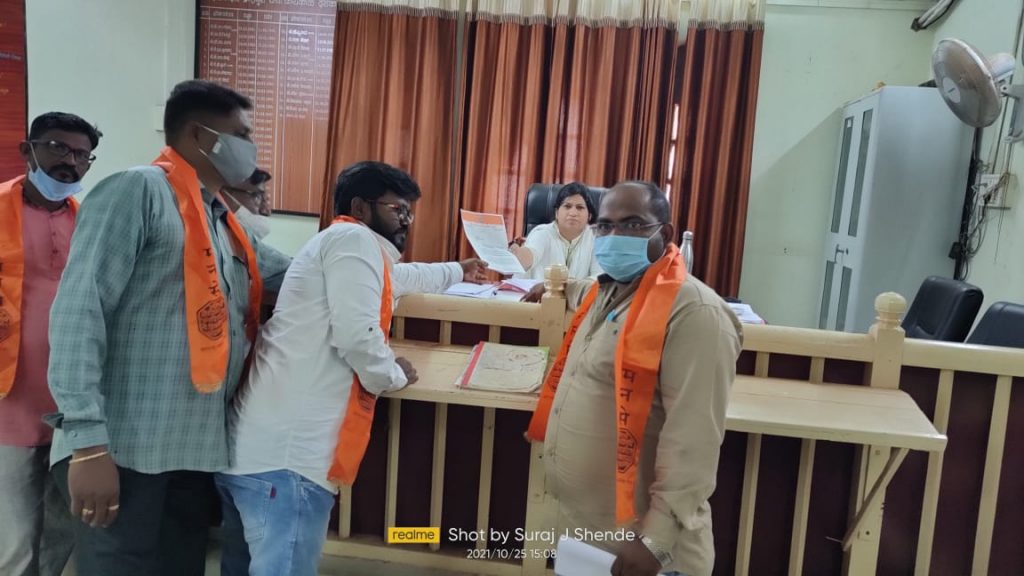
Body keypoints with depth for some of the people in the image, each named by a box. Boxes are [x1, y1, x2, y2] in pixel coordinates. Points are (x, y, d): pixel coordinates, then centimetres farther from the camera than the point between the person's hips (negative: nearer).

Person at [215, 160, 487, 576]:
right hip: (285, 456, -10)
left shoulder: (344, 244, 27)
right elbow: (356, 333, -19)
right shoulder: (354, 238, -5)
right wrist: (392, 375, 1)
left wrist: (457, 271, 62)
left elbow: (401, 276, 48)